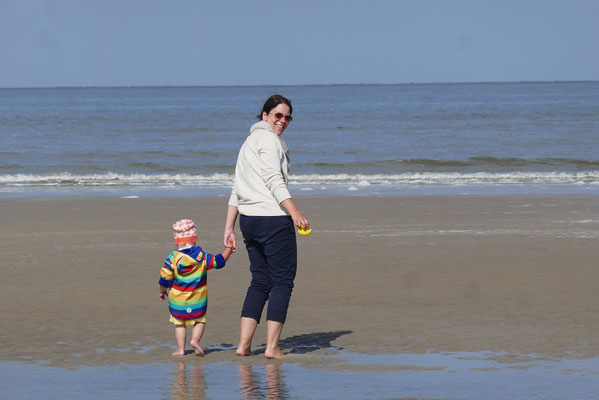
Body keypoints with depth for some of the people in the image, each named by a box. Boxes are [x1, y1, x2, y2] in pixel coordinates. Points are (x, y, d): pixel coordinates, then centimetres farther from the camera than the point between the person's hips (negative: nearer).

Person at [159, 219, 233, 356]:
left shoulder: (172, 258, -9)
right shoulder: (202, 257, -6)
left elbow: (165, 279, -8)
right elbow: (218, 261, 4)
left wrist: (162, 292, 9)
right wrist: (228, 250, 21)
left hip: (177, 300, 0)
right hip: (198, 300, 0)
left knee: (179, 324, 11)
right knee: (200, 321, 15)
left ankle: (180, 349, 5)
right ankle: (195, 340, -9)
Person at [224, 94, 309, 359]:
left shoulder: (249, 142, 22)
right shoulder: (268, 139, -6)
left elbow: (236, 191, 21)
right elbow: (274, 181, -18)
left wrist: (228, 229, 21)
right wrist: (295, 213, -27)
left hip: (248, 219, 9)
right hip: (273, 218, -9)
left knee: (260, 281, 13)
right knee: (283, 280, -2)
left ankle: (243, 345, 8)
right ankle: (272, 347, -5)